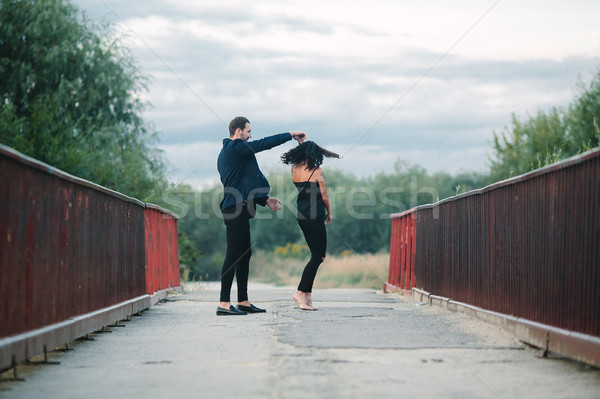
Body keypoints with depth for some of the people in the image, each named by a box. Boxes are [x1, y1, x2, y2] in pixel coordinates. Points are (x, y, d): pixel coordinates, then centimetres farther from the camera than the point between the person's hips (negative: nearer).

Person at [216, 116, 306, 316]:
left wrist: (264, 200, 24)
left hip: (238, 209, 11)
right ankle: (224, 304, -14)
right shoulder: (235, 148, -8)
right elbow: (264, 144, -9)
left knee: (244, 254, 13)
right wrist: (290, 135, 3)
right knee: (234, 254, -12)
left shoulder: (225, 154, 23)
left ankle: (243, 301, 16)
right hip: (236, 209, -11)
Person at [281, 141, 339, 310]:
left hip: (301, 216, 7)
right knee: (318, 256, -2)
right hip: (315, 216, -7)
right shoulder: (316, 171, -9)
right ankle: (302, 293, -6)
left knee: (317, 255, 14)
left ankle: (306, 292, 10)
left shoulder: (294, 169, 6)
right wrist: (329, 213, 12)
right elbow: (324, 197, -6)